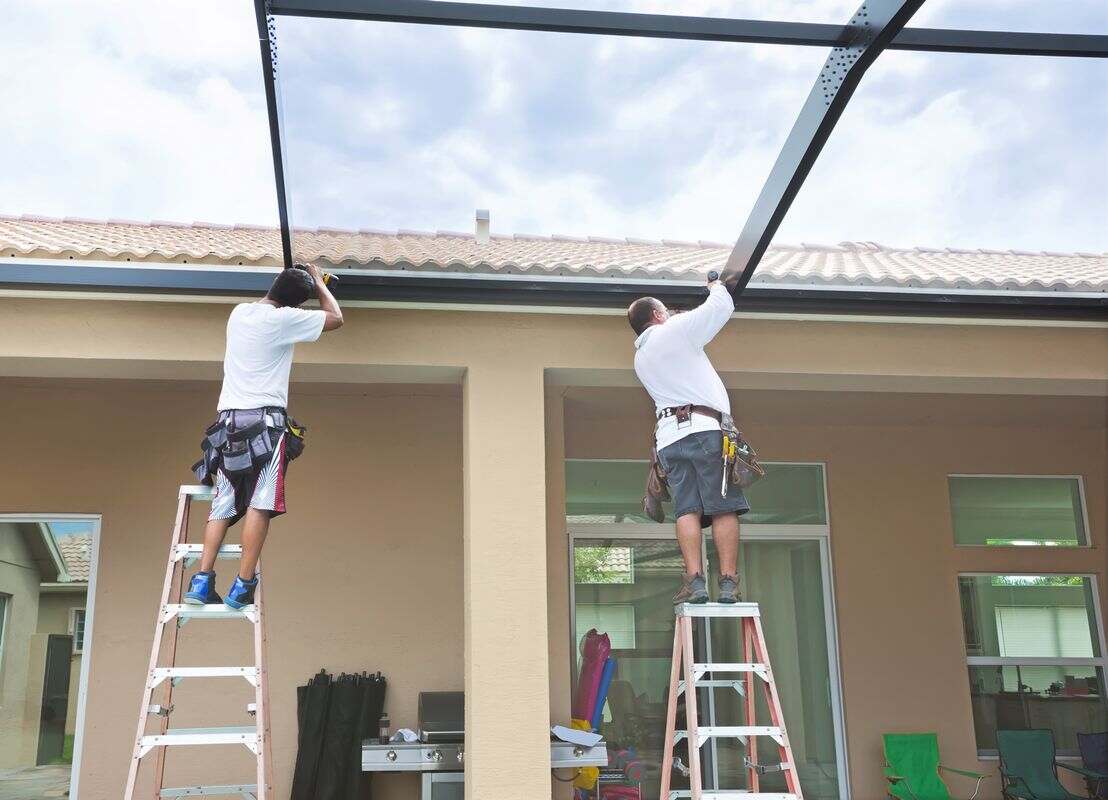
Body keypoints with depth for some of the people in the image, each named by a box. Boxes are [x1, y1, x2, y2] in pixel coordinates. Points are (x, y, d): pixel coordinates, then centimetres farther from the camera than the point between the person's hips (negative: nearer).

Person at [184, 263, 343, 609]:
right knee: (259, 504, -6)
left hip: (228, 419, 7)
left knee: (223, 504, 5)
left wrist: (293, 280, 39)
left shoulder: (239, 312, 14)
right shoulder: (283, 319, -6)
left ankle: (201, 581, -2)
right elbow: (336, 318, 8)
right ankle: (243, 586, -9)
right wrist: (318, 282, 22)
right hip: (265, 420, -7)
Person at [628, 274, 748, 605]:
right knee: (723, 507, -6)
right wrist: (716, 286, 33)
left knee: (687, 509, -4)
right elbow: (722, 306, 12)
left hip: (669, 436, 6)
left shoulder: (640, 358, 26)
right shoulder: (676, 330, 7)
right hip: (705, 428, -5)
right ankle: (729, 583, -10)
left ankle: (695, 581, -16)